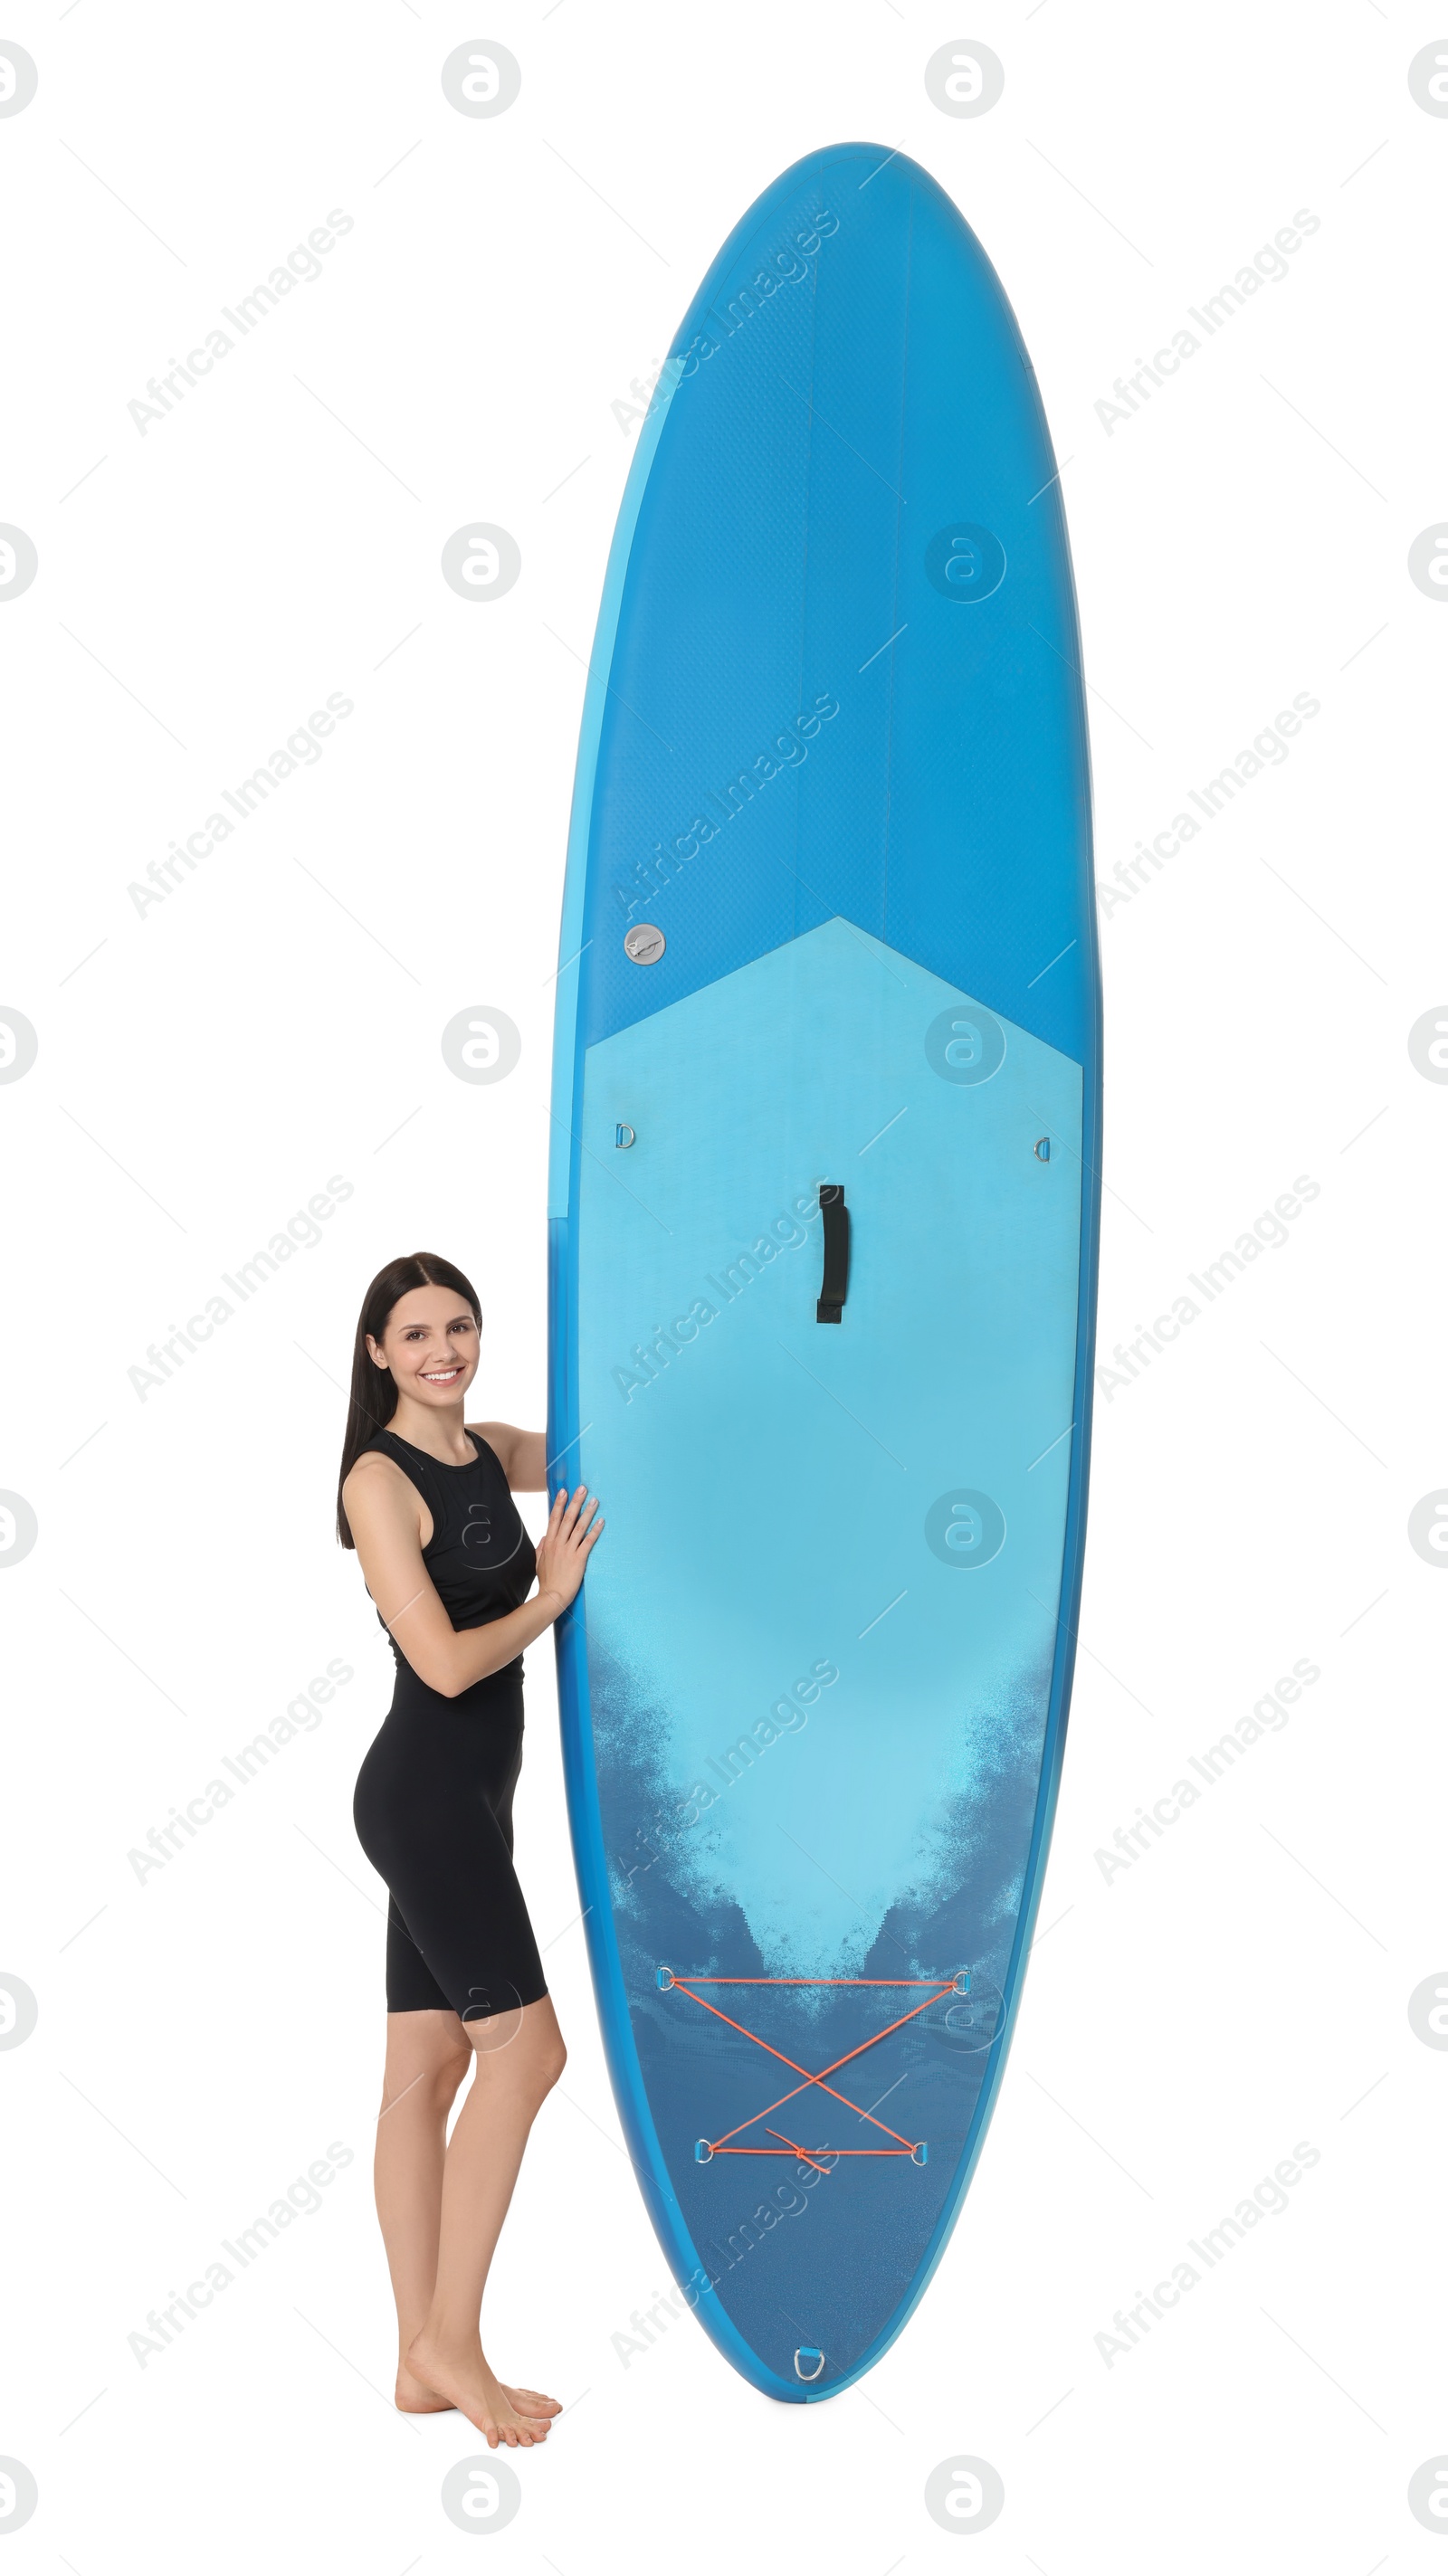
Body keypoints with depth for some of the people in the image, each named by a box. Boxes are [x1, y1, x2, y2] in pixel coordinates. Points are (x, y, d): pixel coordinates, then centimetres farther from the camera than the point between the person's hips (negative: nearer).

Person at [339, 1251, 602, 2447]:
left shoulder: (490, 1454, 11)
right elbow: (445, 1661, -18)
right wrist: (548, 1600, -5)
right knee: (525, 2045, -9)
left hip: (466, 1799, 8)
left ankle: (425, 2363, 14)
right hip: (425, 1794, -8)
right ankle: (451, 2342, 1)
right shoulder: (381, 1480, -12)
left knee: (429, 2066, 9)